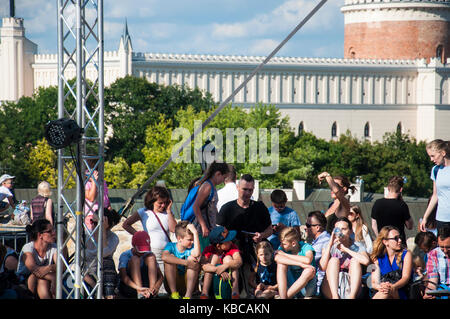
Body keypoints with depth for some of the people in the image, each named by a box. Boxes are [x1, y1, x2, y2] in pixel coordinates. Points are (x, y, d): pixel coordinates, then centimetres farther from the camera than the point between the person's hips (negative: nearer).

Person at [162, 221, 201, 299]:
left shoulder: (191, 248, -5)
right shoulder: (171, 246, -6)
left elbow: (197, 254, -31)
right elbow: (164, 257, -31)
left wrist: (195, 232, -27)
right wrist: (186, 263, -37)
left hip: (188, 284, 1)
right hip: (172, 284, -1)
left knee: (192, 258, -20)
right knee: (170, 258, -21)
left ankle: (188, 295, -28)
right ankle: (174, 293, -26)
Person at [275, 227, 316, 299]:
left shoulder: (306, 247, -8)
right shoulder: (282, 248, 0)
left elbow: (308, 260, -33)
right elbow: (277, 258, -25)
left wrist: (285, 255, -21)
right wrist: (301, 264, -35)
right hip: (290, 284, 3)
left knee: (310, 270, -34)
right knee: (281, 263, -20)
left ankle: (287, 296, -31)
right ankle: (282, 297, -34)